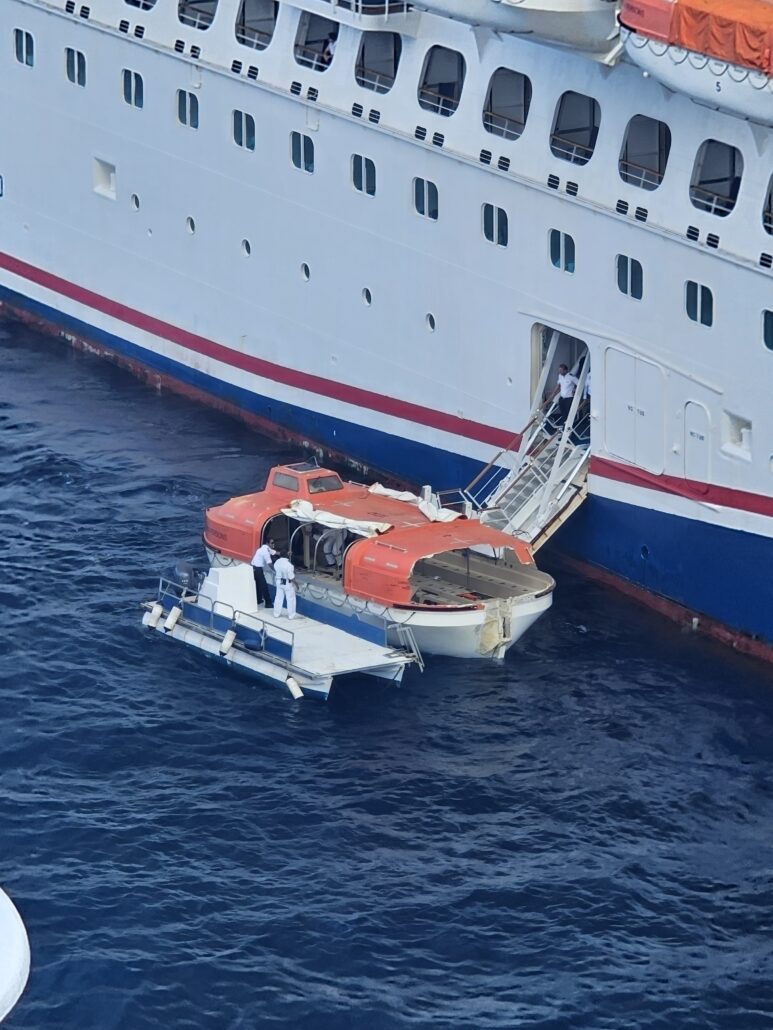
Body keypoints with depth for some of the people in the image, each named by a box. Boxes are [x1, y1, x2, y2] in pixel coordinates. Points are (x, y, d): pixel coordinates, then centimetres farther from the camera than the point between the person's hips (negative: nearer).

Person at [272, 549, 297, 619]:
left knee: (278, 598, 18)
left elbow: (275, 573, 7)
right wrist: (296, 584, -9)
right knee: (290, 599, 9)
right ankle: (291, 615, 17)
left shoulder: (276, 562, -6)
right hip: (288, 584, -6)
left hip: (279, 582, 6)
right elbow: (291, 577, -22)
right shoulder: (288, 564, -27)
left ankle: (276, 614, 27)